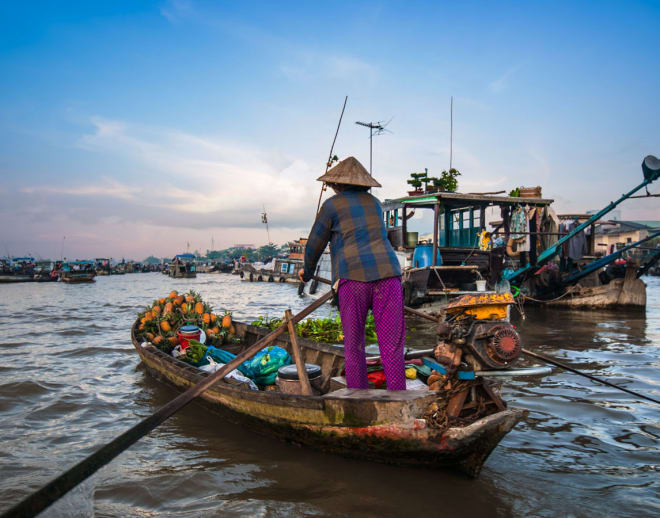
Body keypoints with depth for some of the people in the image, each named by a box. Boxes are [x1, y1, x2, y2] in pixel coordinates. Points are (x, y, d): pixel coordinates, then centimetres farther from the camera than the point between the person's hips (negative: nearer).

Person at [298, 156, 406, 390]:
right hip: (387, 274, 3)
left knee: (354, 347, 9)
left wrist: (307, 271, 35)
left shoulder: (332, 205, 9)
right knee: (392, 347, 2)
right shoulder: (374, 203, 22)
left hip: (353, 278, -3)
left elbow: (315, 245, 15)